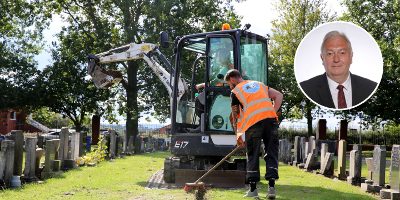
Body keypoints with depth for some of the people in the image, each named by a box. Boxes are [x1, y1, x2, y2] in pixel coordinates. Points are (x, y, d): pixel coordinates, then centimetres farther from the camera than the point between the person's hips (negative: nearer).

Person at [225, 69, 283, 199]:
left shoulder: (235, 91, 16)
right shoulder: (258, 84, 28)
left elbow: (235, 115, 15)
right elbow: (278, 95, 21)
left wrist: (238, 135, 21)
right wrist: (273, 112, 16)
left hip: (254, 121, -3)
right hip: (271, 118, 3)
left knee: (252, 155, 8)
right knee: (271, 153, 7)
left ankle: (253, 189, 10)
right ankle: (271, 187, -1)